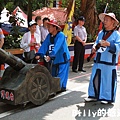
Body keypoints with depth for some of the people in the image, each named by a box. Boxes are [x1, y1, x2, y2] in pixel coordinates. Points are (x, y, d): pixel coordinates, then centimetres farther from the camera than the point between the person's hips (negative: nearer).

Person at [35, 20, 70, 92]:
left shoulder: (61, 35, -17)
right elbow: (44, 45, -7)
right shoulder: (49, 36, 3)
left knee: (60, 76, -7)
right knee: (53, 75, 9)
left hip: (63, 59, -6)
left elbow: (57, 47, -30)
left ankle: (61, 87, 4)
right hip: (54, 60, 7)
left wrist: (50, 56, -41)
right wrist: (39, 54, -22)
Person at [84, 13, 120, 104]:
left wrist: (108, 44, -27)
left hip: (109, 62, -6)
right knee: (95, 78, 9)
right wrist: (94, 47, -1)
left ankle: (108, 97, 15)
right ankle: (94, 95, 22)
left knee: (108, 80, 0)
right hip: (98, 60, 6)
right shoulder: (101, 33, 15)